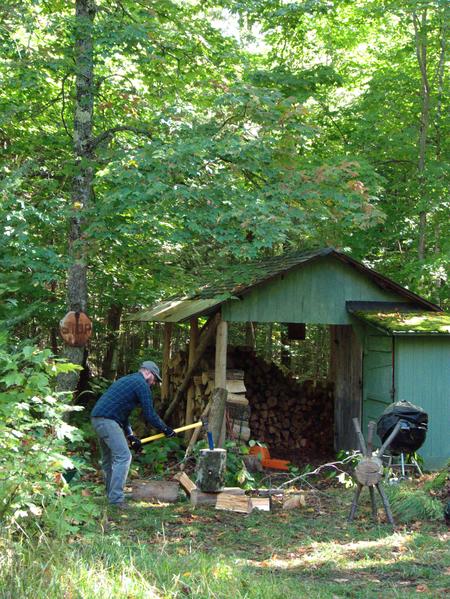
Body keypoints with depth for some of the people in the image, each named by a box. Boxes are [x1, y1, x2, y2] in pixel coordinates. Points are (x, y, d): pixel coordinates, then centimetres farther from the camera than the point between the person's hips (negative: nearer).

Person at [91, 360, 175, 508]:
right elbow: (149, 414, -5)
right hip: (107, 420, -10)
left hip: (97, 418, 10)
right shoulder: (142, 384, -3)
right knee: (123, 457, -11)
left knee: (108, 458, 18)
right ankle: (116, 499, -14)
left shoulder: (127, 381, 27)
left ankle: (111, 494, 25)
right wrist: (165, 429, 9)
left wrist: (130, 435, 22)